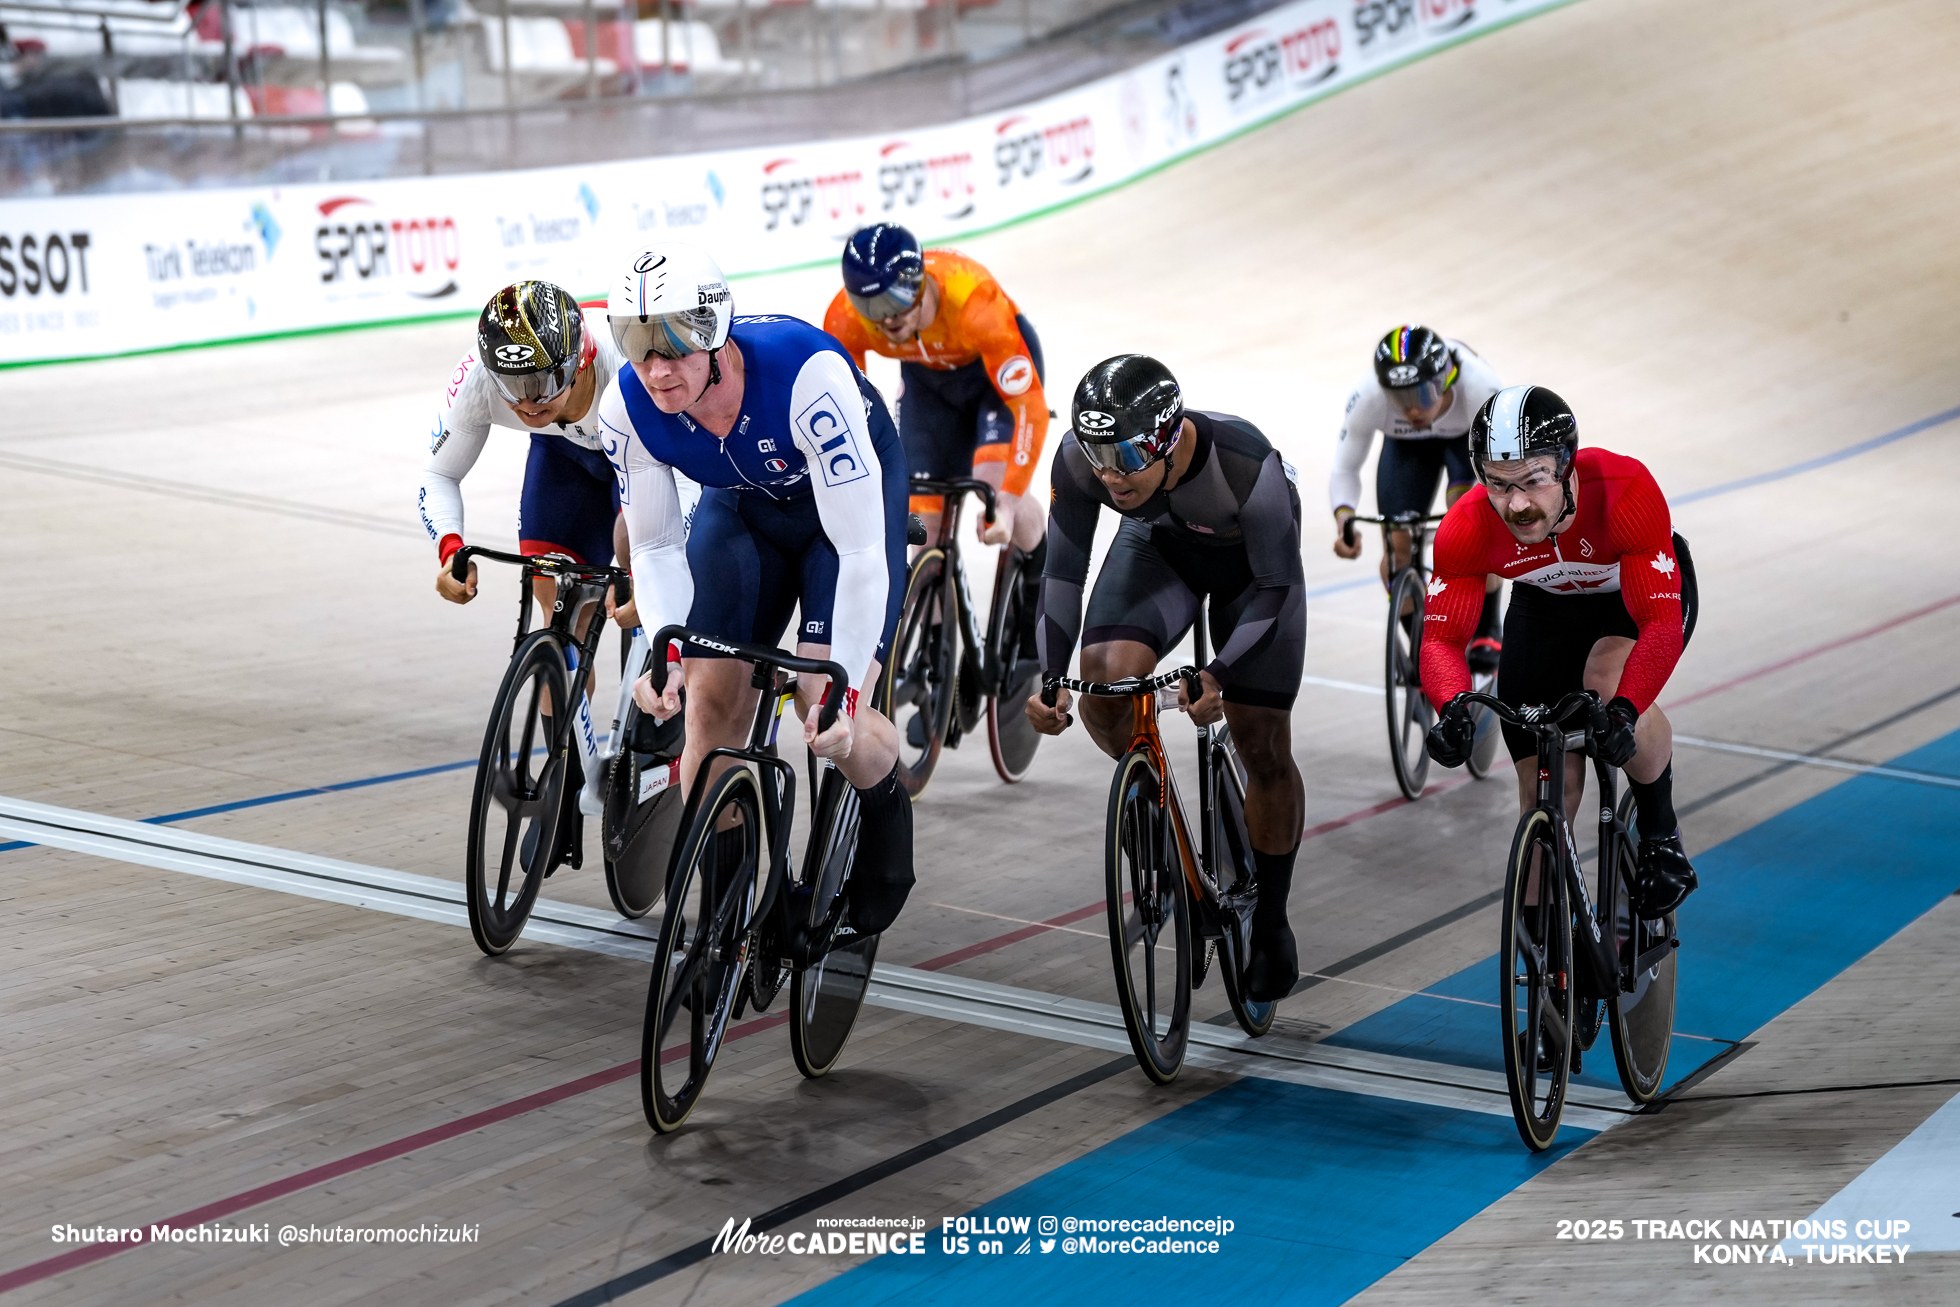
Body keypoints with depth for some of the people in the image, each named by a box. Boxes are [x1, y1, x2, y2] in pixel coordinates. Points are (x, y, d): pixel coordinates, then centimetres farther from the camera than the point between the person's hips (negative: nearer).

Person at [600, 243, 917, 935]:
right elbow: (655, 546, -12)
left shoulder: (806, 373, -41)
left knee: (830, 711, -17)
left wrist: (843, 687, -39)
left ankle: (885, 807, 17)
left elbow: (861, 552, -37)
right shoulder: (627, 409, -27)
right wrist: (667, 650, -28)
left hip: (849, 494, -4)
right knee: (711, 701, -9)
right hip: (741, 503, 4)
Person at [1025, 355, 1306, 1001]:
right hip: (1158, 544, 3)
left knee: (1263, 746, -1)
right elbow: (1064, 568, -18)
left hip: (1252, 561, -2)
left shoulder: (1247, 464, -41)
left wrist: (1218, 674, -36)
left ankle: (1272, 920, 19)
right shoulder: (1079, 460, -32)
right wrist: (1051, 677, -28)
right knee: (1102, 690, -23)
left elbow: (1276, 584, -26)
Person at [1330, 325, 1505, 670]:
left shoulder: (1479, 387, -43)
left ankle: (1487, 633, -3)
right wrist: (1343, 516, -43)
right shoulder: (1367, 396, -38)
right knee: (1397, 548, -9)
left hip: (1472, 437, -2)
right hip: (1407, 446, 2)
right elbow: (1345, 469, -24)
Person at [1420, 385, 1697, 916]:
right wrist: (1453, 708, -47)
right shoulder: (1468, 528, -32)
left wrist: (1623, 709, -58)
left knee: (1608, 682, -34)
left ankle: (1662, 836, -9)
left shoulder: (1625, 491, -40)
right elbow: (1442, 637, -26)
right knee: (1546, 791, -2)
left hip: (1643, 588, -3)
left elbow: (1662, 624, -42)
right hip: (1545, 604, 3)